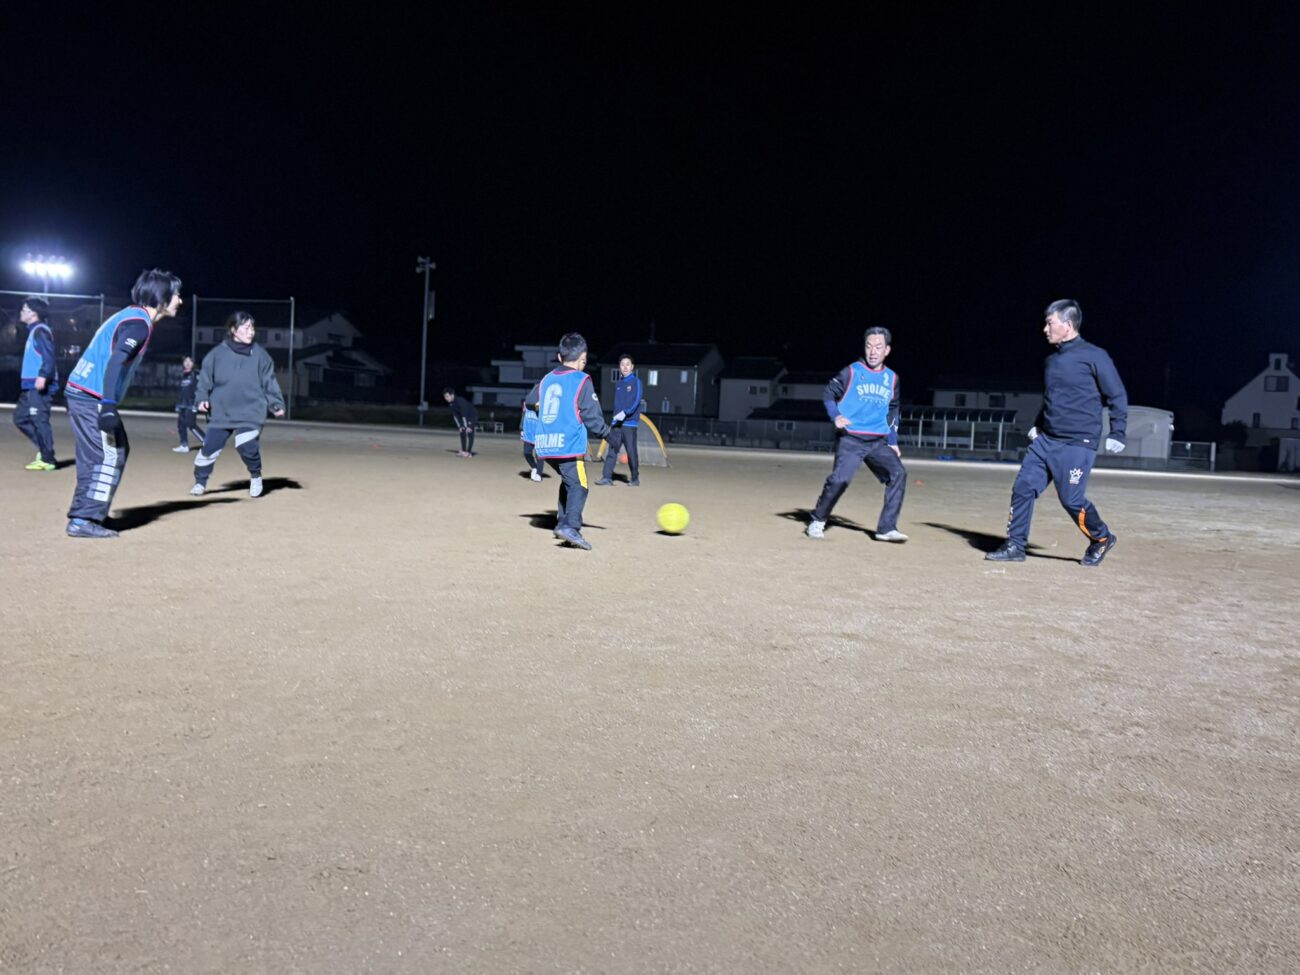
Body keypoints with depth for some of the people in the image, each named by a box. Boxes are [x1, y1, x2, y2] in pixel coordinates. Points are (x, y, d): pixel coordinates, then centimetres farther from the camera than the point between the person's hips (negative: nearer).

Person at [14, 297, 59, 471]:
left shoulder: (40, 330, -10)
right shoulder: (34, 331, 20)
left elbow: (49, 356, -22)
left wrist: (42, 376, -32)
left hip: (39, 387, -11)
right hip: (31, 386, 11)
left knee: (40, 421, -9)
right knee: (20, 417, 14)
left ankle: (47, 460, -6)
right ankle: (44, 450, 16)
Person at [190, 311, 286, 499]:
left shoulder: (260, 355, 1)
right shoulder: (217, 353, 1)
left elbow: (269, 382, 4)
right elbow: (205, 379, 7)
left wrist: (276, 404, -4)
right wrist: (202, 398, -6)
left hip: (251, 412, -1)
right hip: (221, 413, 1)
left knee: (247, 446, -19)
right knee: (209, 448, 1)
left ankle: (255, 477, 9)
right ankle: (200, 482, 24)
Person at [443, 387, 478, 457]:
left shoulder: (460, 400, -31)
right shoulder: (450, 403, -6)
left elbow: (464, 414, -31)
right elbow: (455, 415, 0)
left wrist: (467, 426, -30)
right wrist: (459, 426, -2)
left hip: (472, 416, -8)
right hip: (465, 417, 8)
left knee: (469, 433, -16)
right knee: (462, 432, 6)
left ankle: (469, 452, -19)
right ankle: (463, 451, 12)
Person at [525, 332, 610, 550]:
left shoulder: (547, 379, 14)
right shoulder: (582, 381, -3)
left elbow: (529, 402, 27)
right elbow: (591, 415, -6)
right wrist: (607, 434, 4)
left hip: (545, 444, 7)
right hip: (568, 444, -7)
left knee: (568, 481, 22)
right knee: (577, 485, -8)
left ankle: (563, 522, 21)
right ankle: (570, 526, -26)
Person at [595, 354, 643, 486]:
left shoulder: (636, 382, -3)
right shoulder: (618, 384, 15)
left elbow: (636, 401, -14)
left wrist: (625, 413, -27)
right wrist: (613, 421, 17)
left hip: (629, 423, -6)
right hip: (616, 423, 6)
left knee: (631, 451, -3)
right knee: (612, 450, 1)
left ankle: (635, 479, 7)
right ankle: (607, 477, 0)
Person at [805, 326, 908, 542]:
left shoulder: (892, 378, 11)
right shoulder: (852, 371, -2)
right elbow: (828, 394, 0)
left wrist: (893, 441, 14)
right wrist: (835, 416, -18)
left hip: (878, 441, 5)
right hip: (850, 439, -5)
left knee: (898, 473, -9)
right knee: (840, 479, -20)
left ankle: (887, 528, -2)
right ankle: (817, 521, 1)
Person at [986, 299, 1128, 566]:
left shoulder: (1094, 356, -8)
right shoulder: (1051, 359, 13)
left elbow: (1118, 396, -6)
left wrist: (1117, 434, -10)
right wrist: (1037, 425, 19)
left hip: (1078, 444, -7)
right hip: (1045, 440, 7)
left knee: (1071, 499, -7)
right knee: (1023, 488, -1)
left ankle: (1102, 538, 20)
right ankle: (1015, 546, 6)